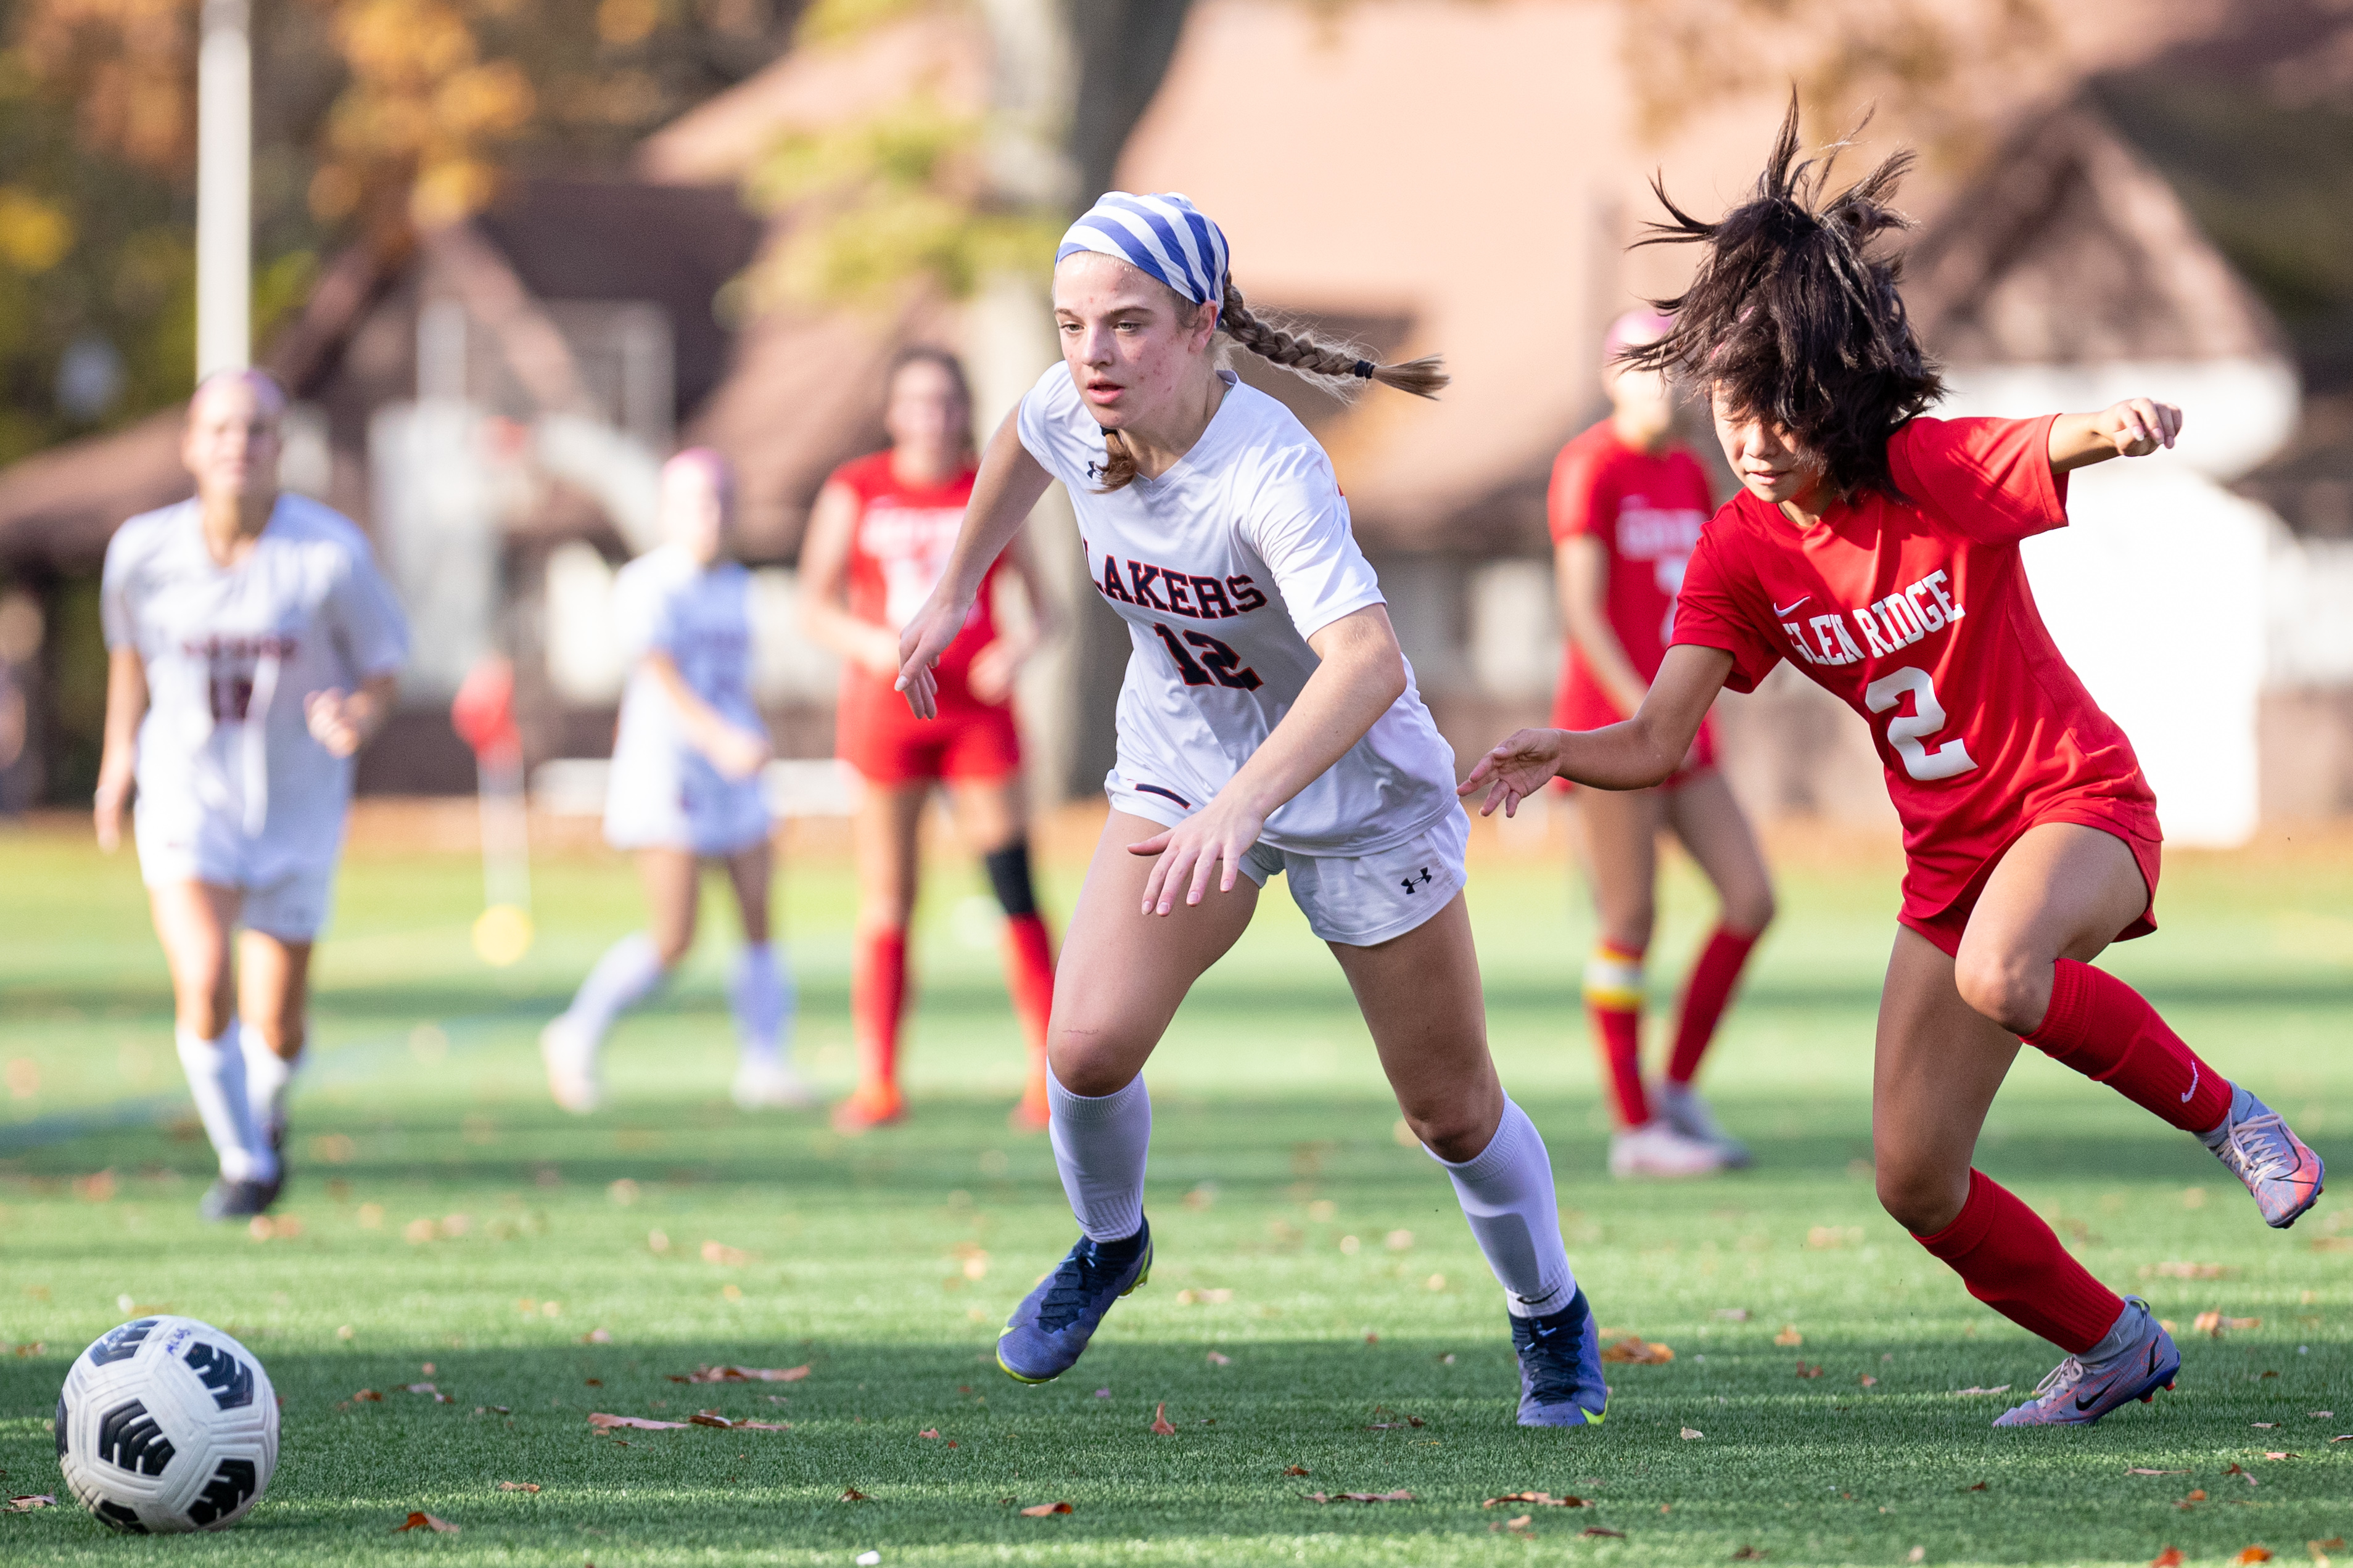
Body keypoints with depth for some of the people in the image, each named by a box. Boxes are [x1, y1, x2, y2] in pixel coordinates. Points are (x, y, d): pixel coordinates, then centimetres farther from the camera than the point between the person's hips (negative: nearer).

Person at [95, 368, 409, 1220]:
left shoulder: (333, 554, -19)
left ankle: (266, 1108, 45)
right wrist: (120, 749, 15)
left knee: (277, 1024, 6)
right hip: (185, 793, 0)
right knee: (205, 986, -20)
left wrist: (356, 720, -29)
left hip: (297, 807, 0)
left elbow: (382, 670, -7)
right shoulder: (144, 550, -13)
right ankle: (246, 1164, 4)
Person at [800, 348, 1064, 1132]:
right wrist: (870, 642, -15)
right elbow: (816, 606, 5)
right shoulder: (854, 493, 4)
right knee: (885, 898, 0)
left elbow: (1042, 607, 10)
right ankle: (877, 1082, 7)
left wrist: (1018, 649, -12)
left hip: (978, 708, 0)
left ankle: (1050, 1075, -5)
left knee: (1015, 889, -8)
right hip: (885, 708, 0)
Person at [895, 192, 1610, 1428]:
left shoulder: (1268, 471, -38)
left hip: (1357, 795, -4)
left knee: (1454, 1115, 7)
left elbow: (1368, 662, -52)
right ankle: (1108, 1249, 15)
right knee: (1089, 1046, -16)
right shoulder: (1072, 411, -19)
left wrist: (1240, 807, -64)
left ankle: (1552, 1323, 35)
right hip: (1179, 766, 4)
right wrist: (956, 590, 16)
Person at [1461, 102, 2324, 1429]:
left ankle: (2221, 1113, -13)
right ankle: (2113, 1346, 25)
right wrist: (1554, 753, -32)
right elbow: (1659, 743, -10)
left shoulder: (1941, 473, -16)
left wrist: (2118, 426, -61)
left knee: (1999, 975, -39)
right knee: (1916, 1182, 1)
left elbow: (2063, 446, -36)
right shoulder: (1742, 552, -5)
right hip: (1949, 857, 6)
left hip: (2079, 804, -6)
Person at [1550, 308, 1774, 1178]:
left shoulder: (1690, 474, 13)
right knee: (1631, 921, -5)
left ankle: (1678, 1090, 10)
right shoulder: (1591, 468, -8)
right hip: (1608, 725, -7)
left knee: (1751, 899, -1)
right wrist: (1643, 714, -21)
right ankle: (1635, 1129, 1)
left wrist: (1694, 716, 14)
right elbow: (1581, 608, -15)